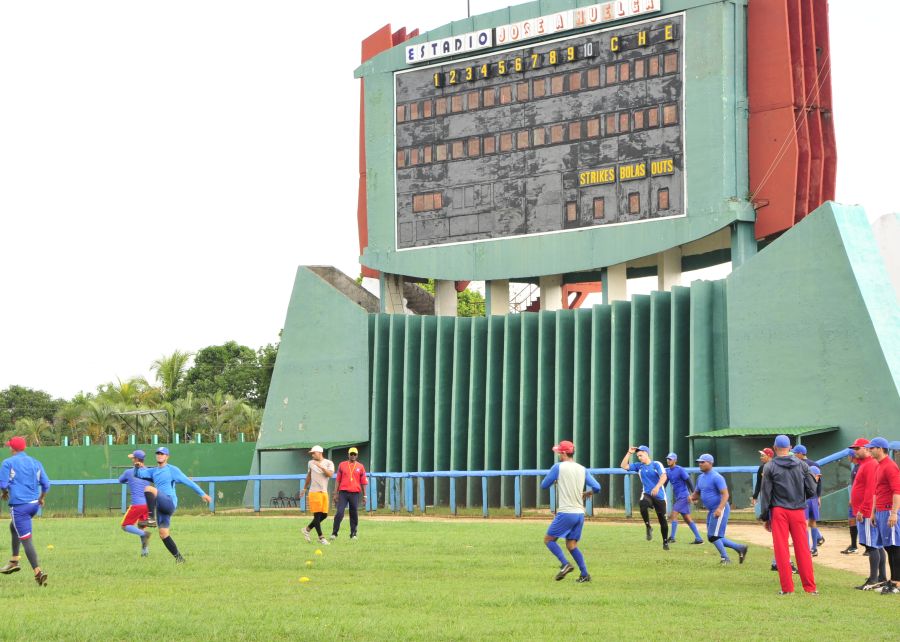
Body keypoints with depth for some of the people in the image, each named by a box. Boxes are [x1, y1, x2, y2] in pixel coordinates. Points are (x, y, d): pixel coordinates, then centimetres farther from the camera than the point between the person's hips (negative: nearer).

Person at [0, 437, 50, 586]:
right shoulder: (36, 463, 11)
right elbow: (46, 484, 9)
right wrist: (41, 498, 25)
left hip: (19, 505, -6)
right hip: (34, 504, 6)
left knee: (26, 539, -7)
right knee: (14, 526, 30)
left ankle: (38, 572, -17)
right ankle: (14, 561, 28)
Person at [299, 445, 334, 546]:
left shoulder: (328, 463, 2)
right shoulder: (311, 463, 8)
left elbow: (330, 475, -15)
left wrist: (321, 467, -26)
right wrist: (304, 488, 25)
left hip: (324, 492, 2)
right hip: (314, 492, -2)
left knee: (324, 515, 3)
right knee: (317, 515, -7)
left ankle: (307, 529, 21)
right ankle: (321, 537, -4)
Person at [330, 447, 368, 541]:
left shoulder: (360, 467, 8)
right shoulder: (342, 465, 8)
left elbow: (363, 482, 9)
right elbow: (337, 480, 7)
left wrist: (364, 495, 6)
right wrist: (335, 493, 2)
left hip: (355, 493, 1)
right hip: (343, 492, -1)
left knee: (354, 514, 4)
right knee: (339, 512, -9)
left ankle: (353, 534, 14)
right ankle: (334, 533, -6)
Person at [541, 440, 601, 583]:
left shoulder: (558, 467, -5)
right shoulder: (582, 469, 10)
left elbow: (543, 485, 2)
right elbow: (596, 487, 6)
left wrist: (554, 480, 22)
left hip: (565, 513, -6)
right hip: (580, 513, 6)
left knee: (548, 539, 4)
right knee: (571, 544, 15)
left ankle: (565, 564, -13)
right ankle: (584, 574, 6)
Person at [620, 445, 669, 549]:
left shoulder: (656, 464, -5)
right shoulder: (638, 466, 9)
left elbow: (663, 476, -20)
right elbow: (623, 466, 4)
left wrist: (657, 487, -37)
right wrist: (629, 453, -1)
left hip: (659, 495, -2)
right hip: (647, 494, 2)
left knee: (662, 519, 5)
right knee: (643, 505, -34)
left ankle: (665, 542, 23)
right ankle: (648, 528, -17)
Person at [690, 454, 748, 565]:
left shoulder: (716, 477, -15)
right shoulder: (700, 478, 12)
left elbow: (725, 494, -21)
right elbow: (697, 493, 21)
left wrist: (720, 509, -34)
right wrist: (692, 497, -4)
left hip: (720, 510, -10)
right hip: (711, 511, 10)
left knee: (713, 536, -11)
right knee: (712, 537, 11)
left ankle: (725, 558, 3)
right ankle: (740, 548, 18)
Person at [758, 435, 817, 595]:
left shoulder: (770, 467, -2)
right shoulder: (802, 465, 5)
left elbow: (765, 494, -1)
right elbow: (812, 490, 3)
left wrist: (765, 517, 5)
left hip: (778, 511, -2)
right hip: (798, 511, 2)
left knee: (781, 550, 1)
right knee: (803, 549, 6)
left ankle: (787, 588, 0)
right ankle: (810, 587, 5)